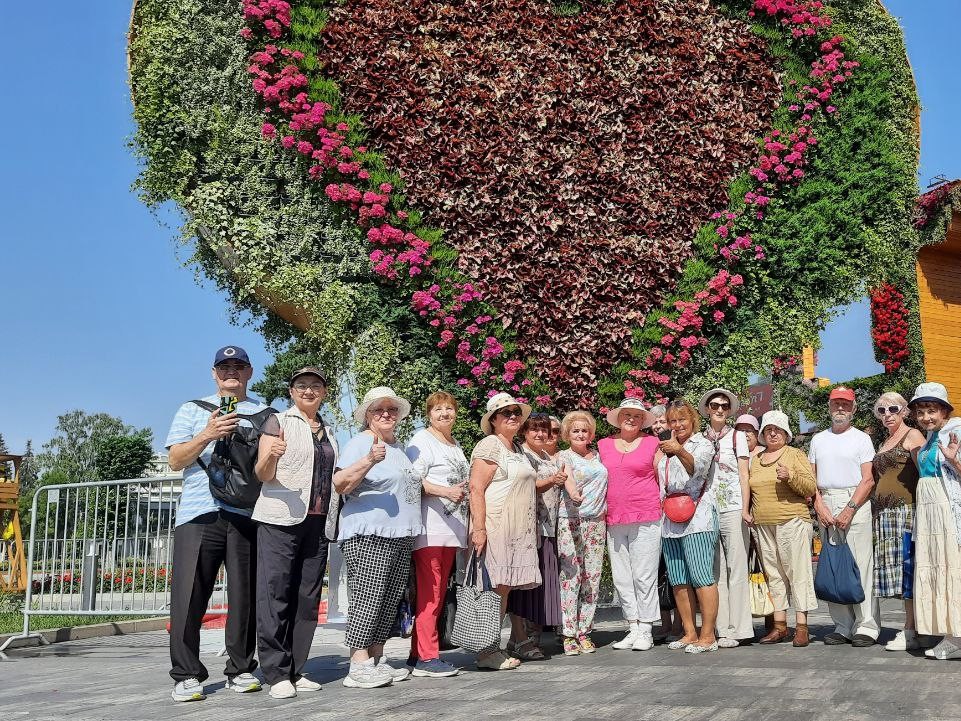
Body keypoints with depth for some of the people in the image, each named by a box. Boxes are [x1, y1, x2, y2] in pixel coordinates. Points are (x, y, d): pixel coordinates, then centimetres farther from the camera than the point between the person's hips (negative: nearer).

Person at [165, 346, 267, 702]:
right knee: (188, 595, -5)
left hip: (247, 515, 1)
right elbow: (175, 460, 6)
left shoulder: (264, 413, 18)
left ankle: (241, 669, 14)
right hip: (199, 513, -1)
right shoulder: (193, 410, 16)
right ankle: (187, 675, 2)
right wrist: (207, 435, -10)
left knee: (245, 596, 3)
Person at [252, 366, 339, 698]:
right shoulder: (278, 422, 3)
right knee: (275, 595, -7)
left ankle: (296, 670, 12)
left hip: (318, 523, 6)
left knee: (307, 599, 6)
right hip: (280, 520, -6)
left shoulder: (328, 432, 20)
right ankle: (277, 674, -3)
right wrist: (271, 456, -26)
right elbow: (263, 475, -5)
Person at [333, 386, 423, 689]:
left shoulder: (399, 446, 21)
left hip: (401, 536, 9)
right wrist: (369, 460, -28)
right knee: (368, 601, -12)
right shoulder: (359, 443, -5)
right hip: (368, 538, -9)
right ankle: (359, 667, -10)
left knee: (389, 603, 8)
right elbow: (340, 484, -16)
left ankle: (376, 660, 14)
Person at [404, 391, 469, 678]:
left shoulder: (456, 445, 24)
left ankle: (418, 654, 12)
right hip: (429, 527, -8)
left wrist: (465, 493, 17)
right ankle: (427, 657, -7)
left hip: (451, 528, 8)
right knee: (429, 592, -10)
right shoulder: (421, 441, -2)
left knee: (438, 593, 7)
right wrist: (445, 491, -21)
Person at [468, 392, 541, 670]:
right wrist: (478, 529, -22)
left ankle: (493, 647, 12)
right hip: (494, 527, -9)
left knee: (505, 587, 7)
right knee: (494, 587, -9)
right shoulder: (489, 446, -7)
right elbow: (476, 489, -15)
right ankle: (486, 652, -6)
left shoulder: (517, 449, 21)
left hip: (517, 530, 9)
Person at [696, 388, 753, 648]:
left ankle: (739, 629, -1)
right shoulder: (698, 439, 13)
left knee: (736, 569, -4)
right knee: (715, 572, 2)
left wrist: (745, 509, -6)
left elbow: (744, 475, 4)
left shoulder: (736, 436, 8)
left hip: (733, 510, -2)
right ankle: (723, 630, 6)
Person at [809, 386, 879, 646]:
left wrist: (849, 510, -13)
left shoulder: (862, 438, 6)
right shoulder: (818, 439, 18)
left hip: (855, 503, -4)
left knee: (861, 566, -8)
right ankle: (843, 626, 9)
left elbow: (868, 480, -3)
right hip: (825, 505, 4)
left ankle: (865, 627, -4)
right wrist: (819, 506, -1)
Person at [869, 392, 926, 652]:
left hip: (906, 510, -8)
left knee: (906, 567, -9)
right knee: (895, 570, 4)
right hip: (884, 512, 8)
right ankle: (911, 629, 7)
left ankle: (911, 632, -8)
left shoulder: (912, 436, -1)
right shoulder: (884, 443, 23)